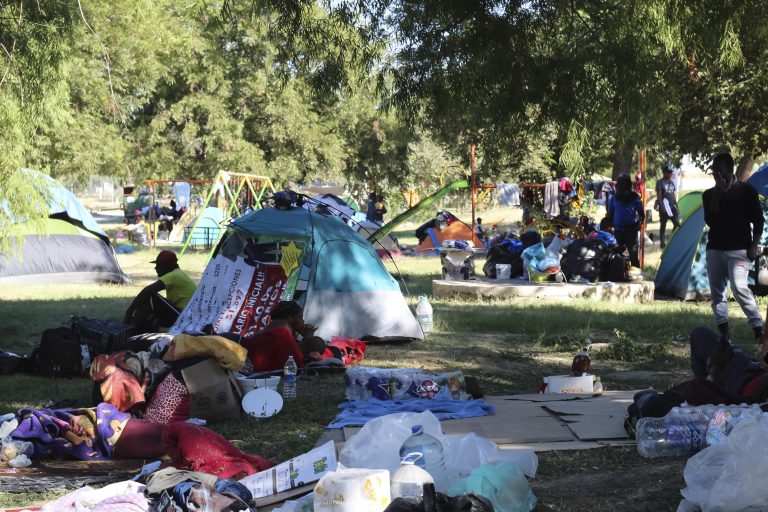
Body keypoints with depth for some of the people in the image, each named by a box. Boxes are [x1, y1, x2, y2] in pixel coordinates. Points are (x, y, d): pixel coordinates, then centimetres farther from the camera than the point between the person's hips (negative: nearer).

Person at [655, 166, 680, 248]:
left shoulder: (672, 182, 14)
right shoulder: (660, 183, -7)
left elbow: (674, 195, 18)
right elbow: (659, 196, -13)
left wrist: (677, 206, 14)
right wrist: (662, 206, -23)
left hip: (672, 207, 6)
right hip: (664, 207, -6)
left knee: (677, 224, 1)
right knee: (663, 226, 1)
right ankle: (662, 243, 6)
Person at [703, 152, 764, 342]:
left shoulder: (746, 190, 0)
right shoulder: (709, 194, 9)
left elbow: (758, 220, 2)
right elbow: (709, 221, -5)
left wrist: (754, 245, -8)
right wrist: (717, 194, -11)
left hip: (738, 248, -5)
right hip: (715, 248, 5)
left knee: (739, 287, -21)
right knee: (717, 291, 3)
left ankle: (759, 329, -17)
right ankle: (723, 332, 9)